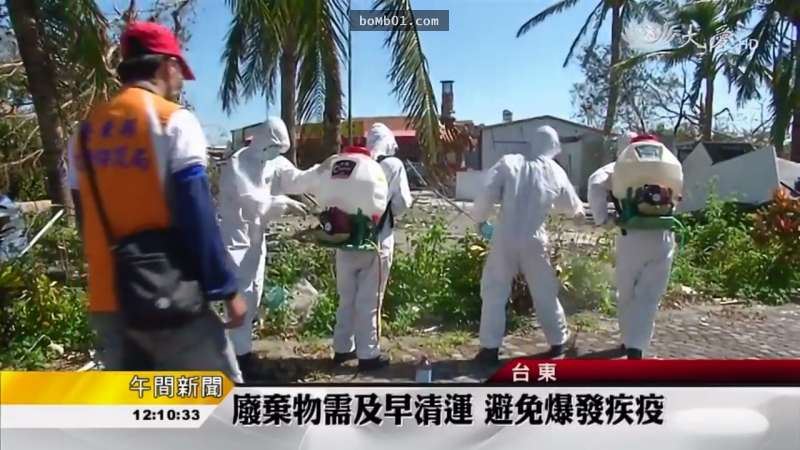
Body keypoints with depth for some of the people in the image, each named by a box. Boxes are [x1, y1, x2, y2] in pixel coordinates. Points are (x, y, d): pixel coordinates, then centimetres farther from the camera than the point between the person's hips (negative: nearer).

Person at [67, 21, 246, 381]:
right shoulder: (174, 121, -9)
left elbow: (87, 222, 15)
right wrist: (225, 287, -10)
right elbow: (197, 216, -15)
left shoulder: (86, 130, 11)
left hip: (106, 299, 7)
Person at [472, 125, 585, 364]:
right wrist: (579, 210, 43)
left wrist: (480, 219, 8)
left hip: (505, 238, -1)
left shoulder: (509, 163, -3)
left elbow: (487, 195, -10)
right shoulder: (555, 172, 4)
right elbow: (572, 206, 19)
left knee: (494, 292, 8)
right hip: (534, 241, 2)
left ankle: (490, 347, 9)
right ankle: (558, 342, 28)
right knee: (545, 293, 16)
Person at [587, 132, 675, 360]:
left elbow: (596, 183, -12)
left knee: (626, 294, 16)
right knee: (648, 297, 3)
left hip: (632, 236, -1)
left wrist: (603, 218, -7)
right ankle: (635, 347, -9)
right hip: (663, 236, 2)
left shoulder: (619, 167, 4)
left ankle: (629, 341, 29)